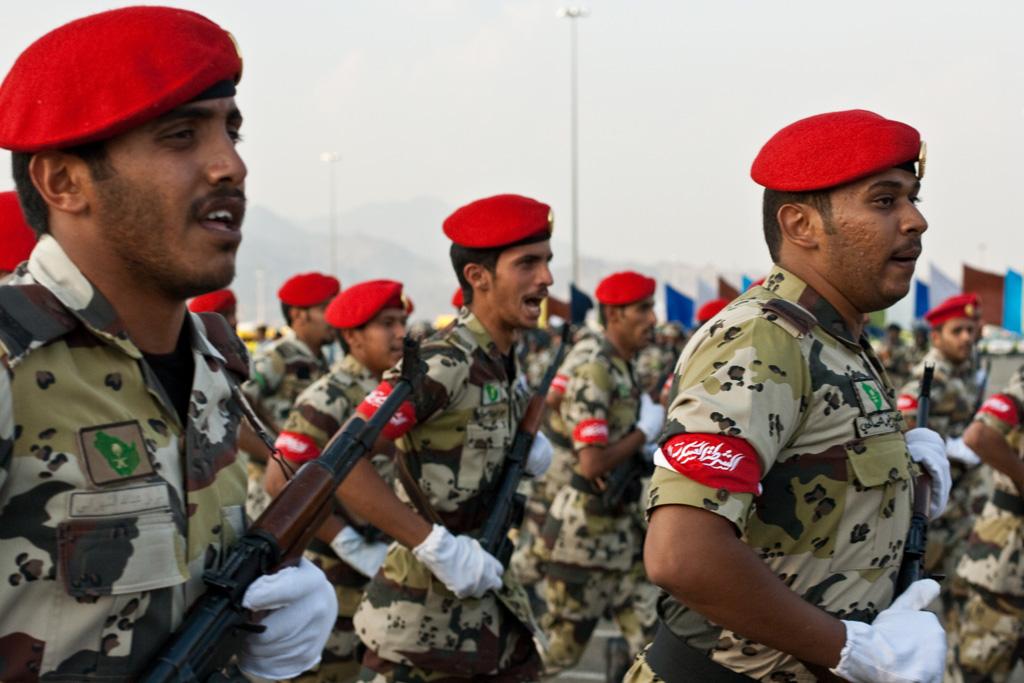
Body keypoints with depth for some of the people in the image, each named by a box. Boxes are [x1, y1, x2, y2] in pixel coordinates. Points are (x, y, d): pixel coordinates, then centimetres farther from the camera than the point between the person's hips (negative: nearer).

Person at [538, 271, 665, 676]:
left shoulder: (625, 371, 10)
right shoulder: (594, 375, -18)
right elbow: (592, 463, -25)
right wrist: (646, 431, -14)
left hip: (620, 525, 9)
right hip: (586, 527, -9)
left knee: (650, 637, 7)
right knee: (561, 642, 4)